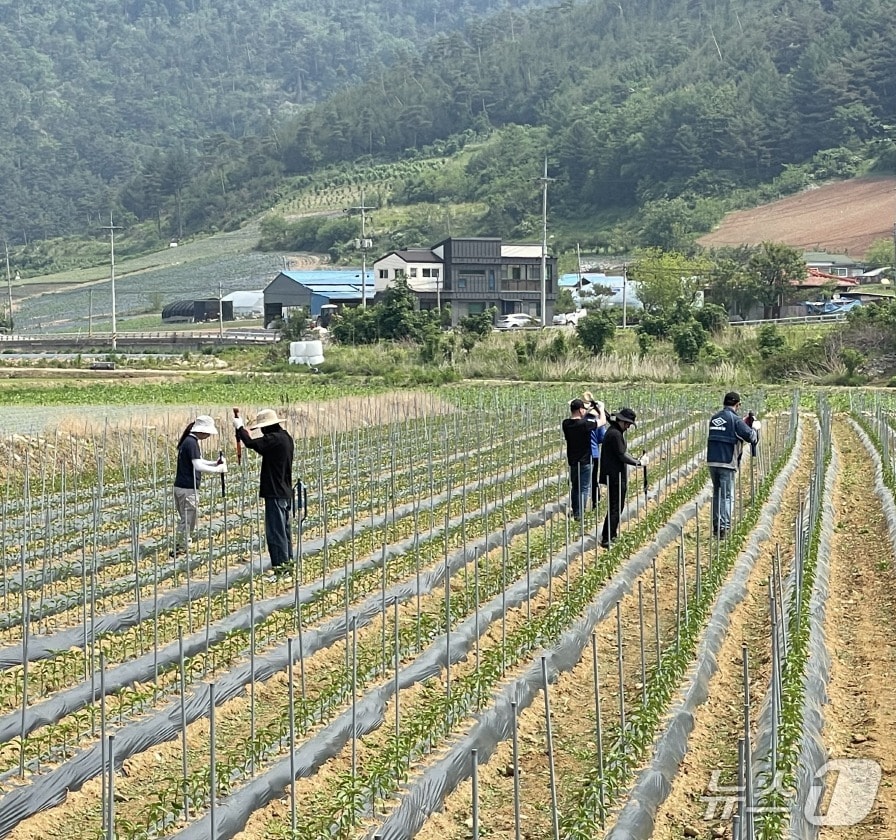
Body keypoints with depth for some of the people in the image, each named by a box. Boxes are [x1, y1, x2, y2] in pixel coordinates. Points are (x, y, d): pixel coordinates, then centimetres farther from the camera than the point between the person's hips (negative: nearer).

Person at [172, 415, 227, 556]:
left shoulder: (188, 441, 15)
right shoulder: (192, 443, -16)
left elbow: (198, 461, 24)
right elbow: (198, 466, -24)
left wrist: (215, 463, 11)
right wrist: (217, 469, -16)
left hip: (181, 487, 10)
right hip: (188, 489, -10)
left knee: (186, 519, 16)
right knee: (187, 520, -3)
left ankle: (180, 547, 20)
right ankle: (180, 549, 0)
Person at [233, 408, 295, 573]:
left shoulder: (273, 438, -19)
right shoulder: (286, 437, 12)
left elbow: (251, 443, -27)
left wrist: (240, 428, -12)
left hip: (275, 492, -10)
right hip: (285, 491, 10)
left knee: (275, 530, -6)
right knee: (284, 528, 19)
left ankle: (279, 565, -6)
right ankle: (287, 560, 27)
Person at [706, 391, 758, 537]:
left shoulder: (714, 418, 12)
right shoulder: (734, 419, -9)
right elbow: (750, 436, -16)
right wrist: (755, 428, 6)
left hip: (712, 461, 6)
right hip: (726, 462, -6)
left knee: (717, 494, 17)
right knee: (727, 496, -2)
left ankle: (716, 525, 20)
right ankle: (724, 527, -11)